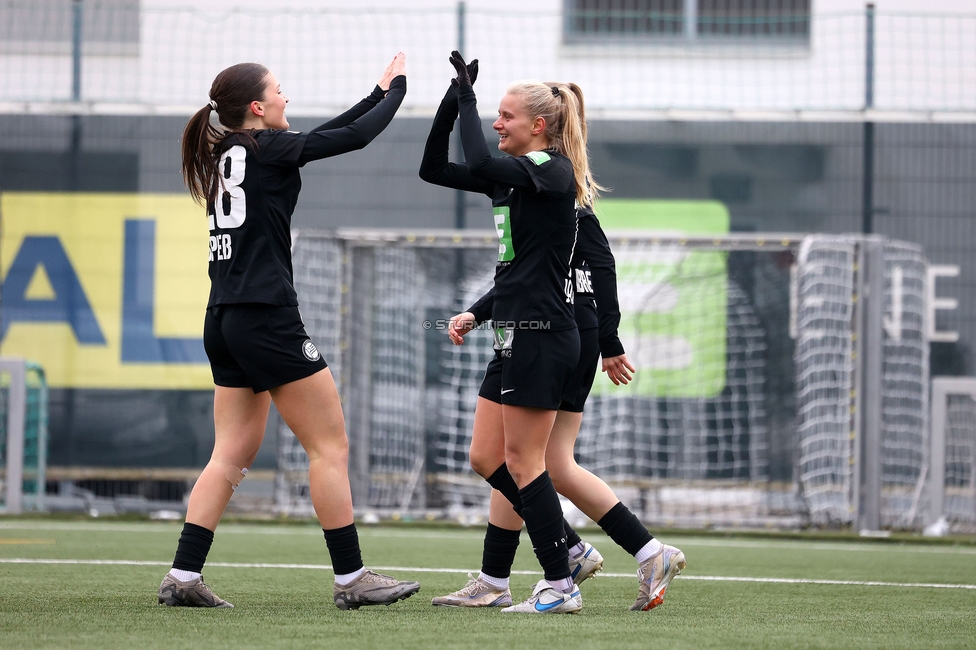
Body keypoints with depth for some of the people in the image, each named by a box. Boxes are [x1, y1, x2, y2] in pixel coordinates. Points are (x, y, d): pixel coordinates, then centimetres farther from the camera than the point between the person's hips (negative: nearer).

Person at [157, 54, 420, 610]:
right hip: (266, 318, -9)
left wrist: (378, 94, 28)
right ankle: (351, 578, -1)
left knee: (234, 454, 9)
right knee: (331, 444, -2)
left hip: (225, 323, 9)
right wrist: (396, 89, 12)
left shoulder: (227, 154, 15)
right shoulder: (266, 149, -9)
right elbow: (357, 137, -4)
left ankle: (184, 576, 2)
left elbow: (324, 135, 25)